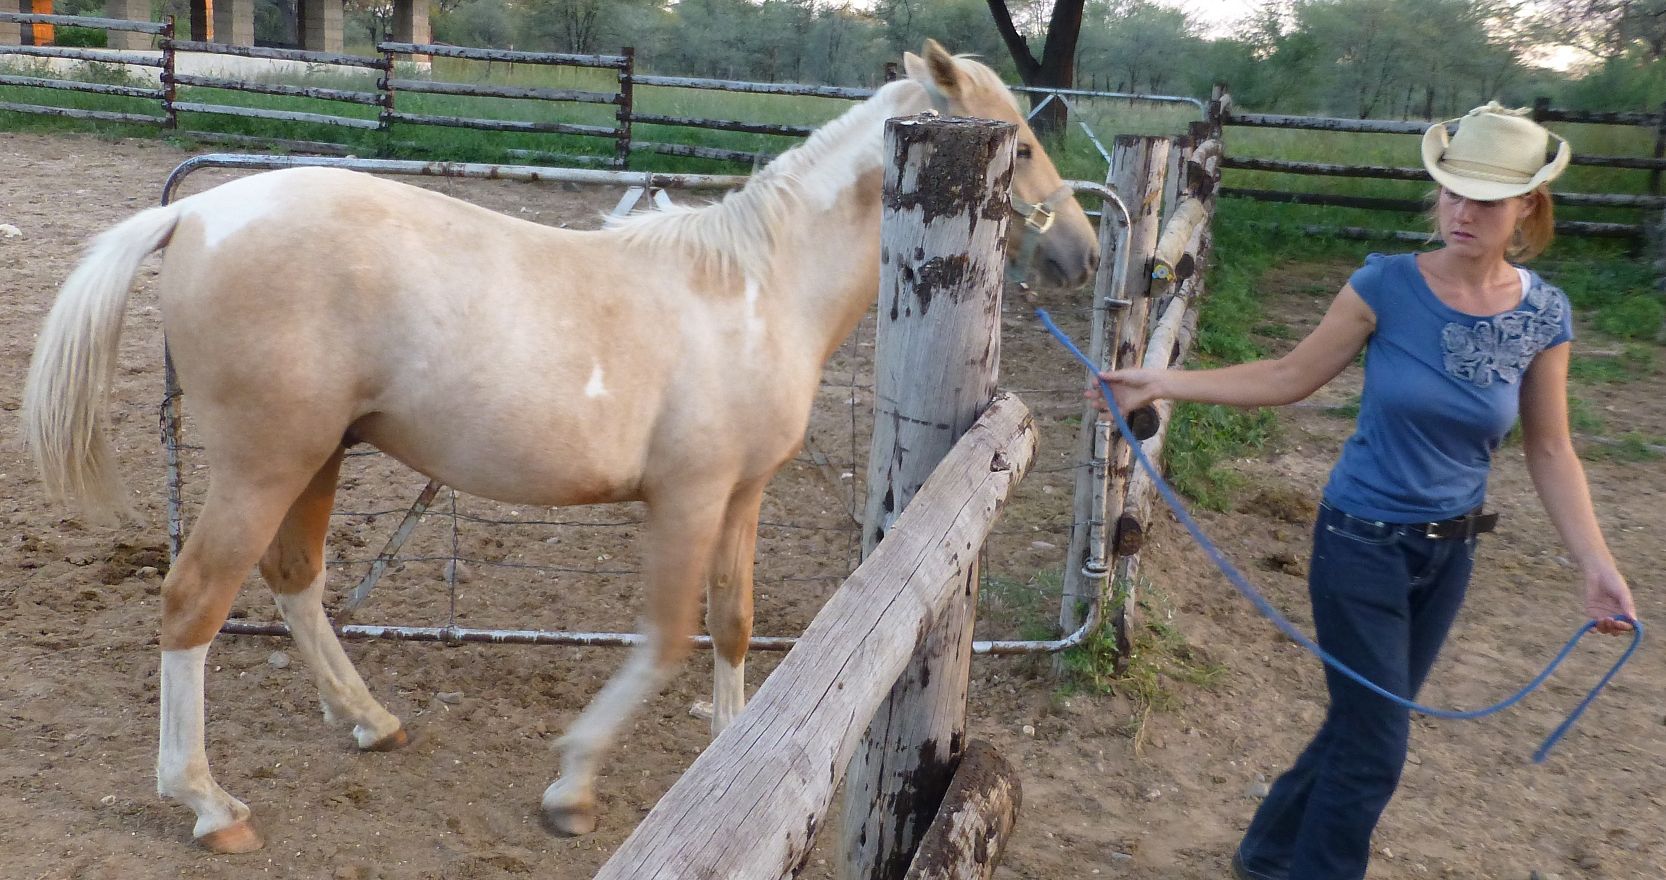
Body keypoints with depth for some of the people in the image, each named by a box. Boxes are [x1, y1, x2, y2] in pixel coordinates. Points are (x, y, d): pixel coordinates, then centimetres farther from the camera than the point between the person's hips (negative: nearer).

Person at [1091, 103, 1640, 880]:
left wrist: (1596, 564, -10)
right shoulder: (1386, 285, -15)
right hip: (1362, 542, -4)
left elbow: (1549, 452, -1)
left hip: (1450, 551, 4)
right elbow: (1289, 378, -7)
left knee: (1363, 726, 18)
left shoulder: (1544, 316, -7)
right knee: (1375, 748, 0)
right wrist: (1162, 384, -15)